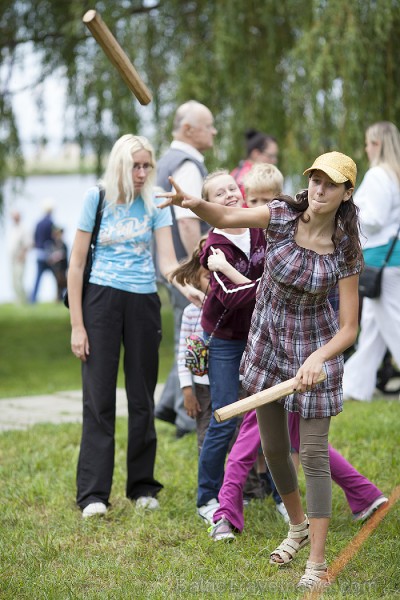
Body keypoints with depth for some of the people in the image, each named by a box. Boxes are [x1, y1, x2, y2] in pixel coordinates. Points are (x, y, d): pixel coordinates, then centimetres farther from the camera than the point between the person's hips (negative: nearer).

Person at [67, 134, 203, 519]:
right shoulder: (97, 199, -2)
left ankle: (142, 487, 18)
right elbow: (76, 264, -1)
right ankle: (93, 494, -2)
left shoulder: (155, 205, 4)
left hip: (144, 302, 3)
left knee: (142, 398, 8)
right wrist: (77, 325, -6)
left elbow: (167, 261, -3)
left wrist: (187, 288, -25)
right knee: (99, 398, -5)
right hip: (102, 299, -2)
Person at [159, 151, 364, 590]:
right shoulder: (282, 215, -13)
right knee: (272, 447, 14)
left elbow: (349, 328, -16)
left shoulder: (344, 251, -18)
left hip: (316, 348, -3)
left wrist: (318, 358, -35)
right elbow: (226, 217, -13)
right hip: (267, 343, 3)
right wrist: (193, 203, -36)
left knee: (313, 454, -4)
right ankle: (298, 526, 39)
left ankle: (317, 564, 4)